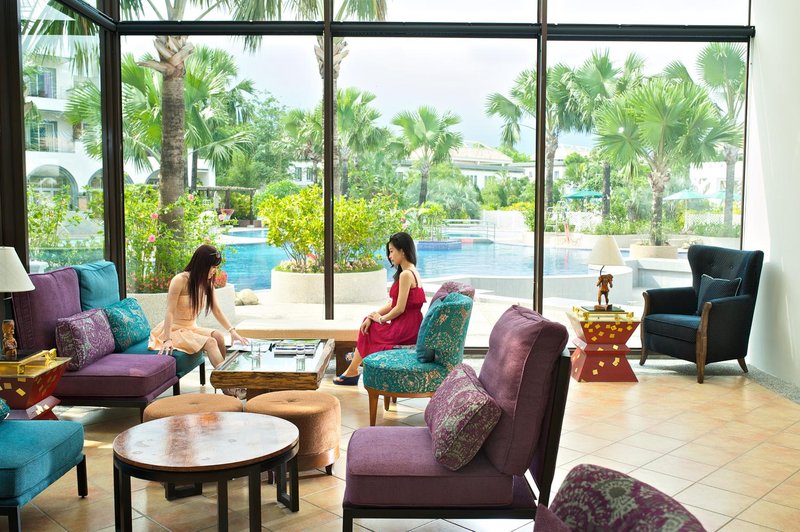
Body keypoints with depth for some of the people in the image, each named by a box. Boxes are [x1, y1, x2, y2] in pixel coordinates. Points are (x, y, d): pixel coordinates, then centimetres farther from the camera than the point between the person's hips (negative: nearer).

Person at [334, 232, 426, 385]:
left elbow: (400, 308, -20)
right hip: (411, 326, 9)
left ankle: (352, 371, 27)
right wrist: (373, 316, 3)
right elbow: (392, 304, 13)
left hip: (405, 330, -9)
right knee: (367, 323, 16)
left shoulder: (405, 274, -19)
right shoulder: (412, 272, 13)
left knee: (367, 331, 10)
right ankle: (352, 369, 22)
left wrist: (382, 319, -3)